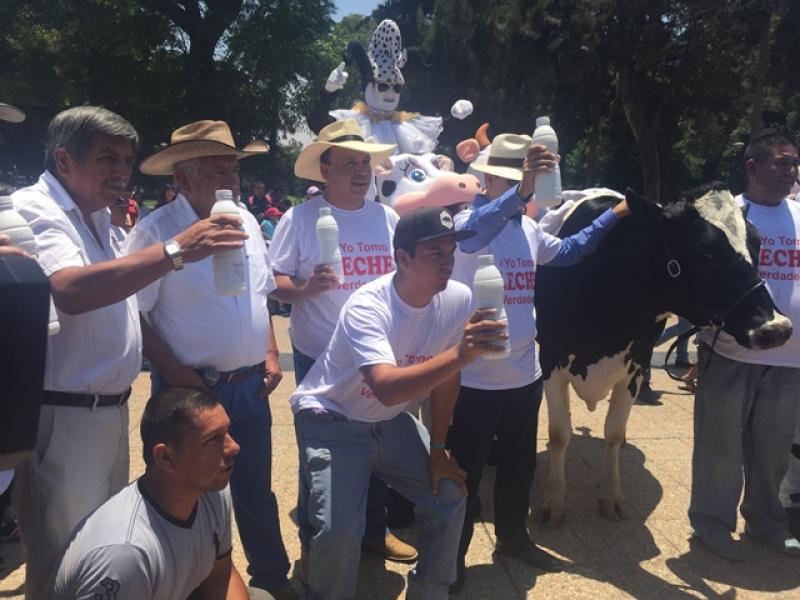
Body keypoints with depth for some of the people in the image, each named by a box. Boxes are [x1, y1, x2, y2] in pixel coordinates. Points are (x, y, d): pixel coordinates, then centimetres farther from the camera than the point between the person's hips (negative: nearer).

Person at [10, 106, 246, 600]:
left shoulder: (96, 217, 12)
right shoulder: (34, 210, -16)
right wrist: (174, 250, -39)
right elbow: (70, 291, -35)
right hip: (63, 416, -9)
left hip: (111, 409, 9)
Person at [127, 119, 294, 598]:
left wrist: (271, 354, 7)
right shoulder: (156, 231, -15)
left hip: (251, 384, 6)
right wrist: (175, 374, -16)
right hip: (192, 388, -5)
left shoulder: (246, 221, 5)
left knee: (257, 490, 20)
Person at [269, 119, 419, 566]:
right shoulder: (300, 218, -8)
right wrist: (305, 288, -28)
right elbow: (275, 284, -9)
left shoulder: (388, 218, 4)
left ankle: (375, 528, 37)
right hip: (319, 357, -4)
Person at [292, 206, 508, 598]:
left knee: (449, 496, 5)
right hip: (331, 419, -5)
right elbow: (387, 389, -44)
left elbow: (445, 378, -2)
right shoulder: (367, 307, -30)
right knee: (339, 529, -18)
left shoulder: (458, 300, -14)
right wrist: (459, 355, -53)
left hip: (390, 420, 6)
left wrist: (438, 449, 3)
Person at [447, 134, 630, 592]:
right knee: (466, 471, 8)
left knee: (519, 465, 22)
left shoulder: (528, 228, 8)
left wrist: (613, 215, 22)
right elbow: (473, 235, -38)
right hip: (476, 377, -7)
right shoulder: (468, 221, -13)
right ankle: (452, 557, 25)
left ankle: (513, 538, 42)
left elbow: (568, 251, 24)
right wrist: (521, 190, -51)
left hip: (525, 374, 7)